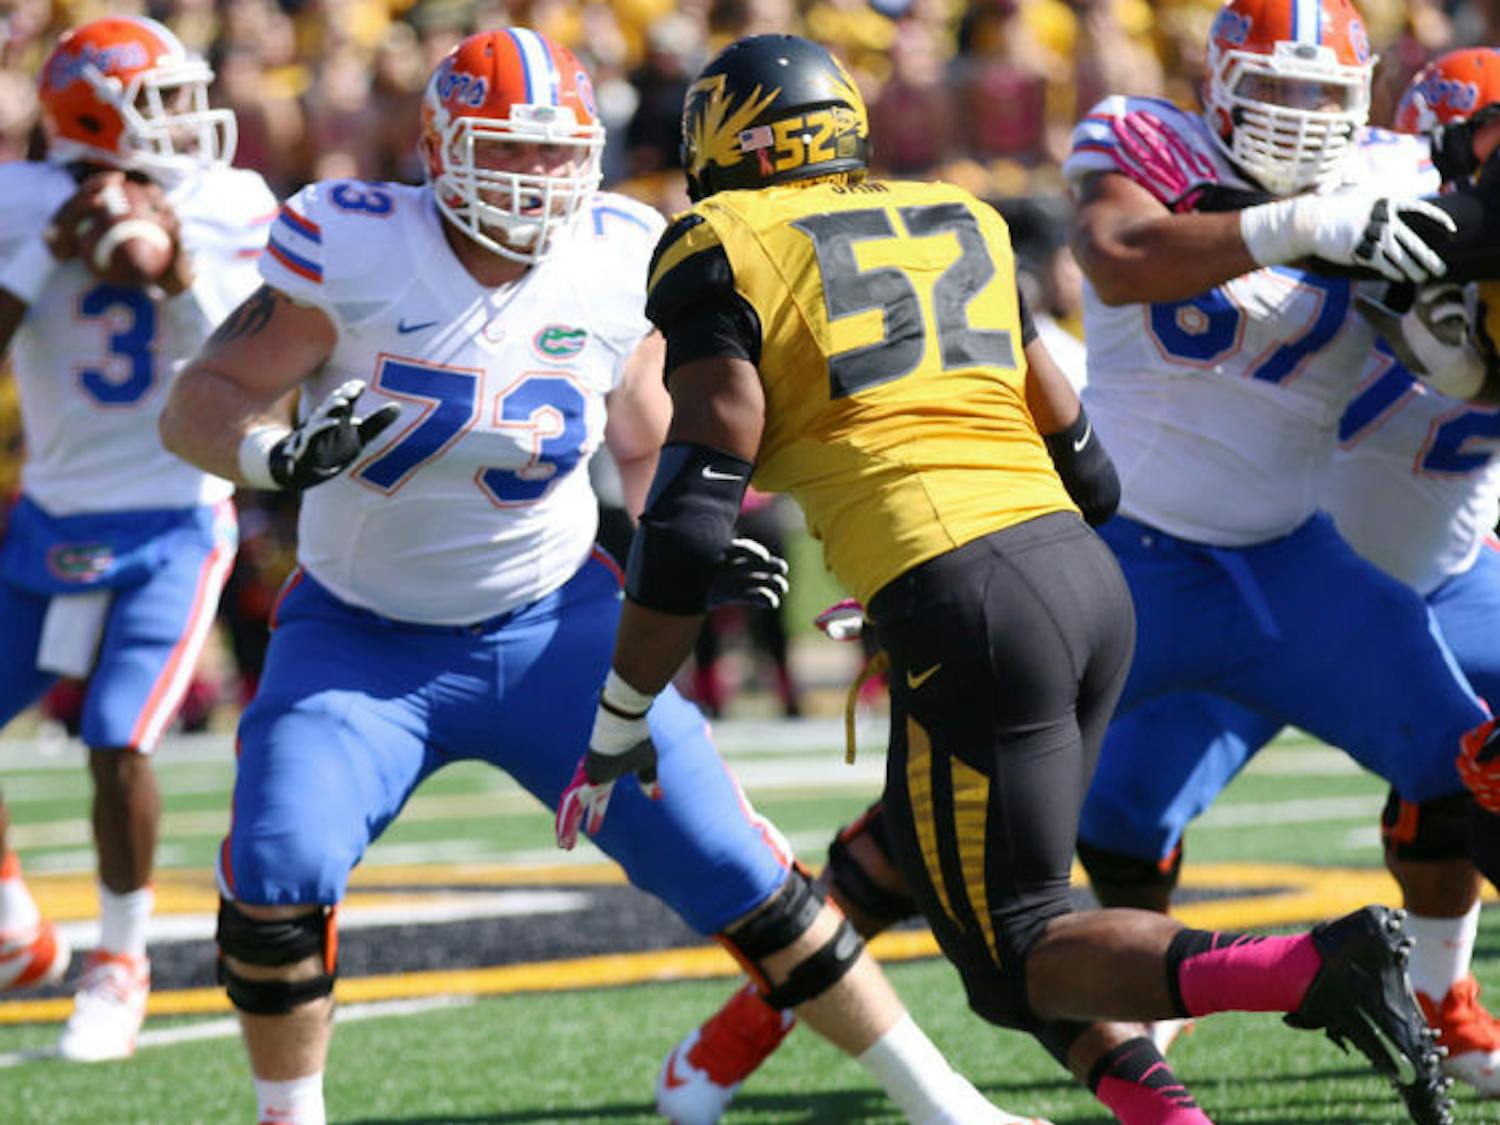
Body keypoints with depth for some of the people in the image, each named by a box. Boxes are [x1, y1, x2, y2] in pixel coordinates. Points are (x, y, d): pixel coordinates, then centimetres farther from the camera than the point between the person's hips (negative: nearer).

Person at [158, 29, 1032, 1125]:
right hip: (363, 639, -1)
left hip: (550, 623, 2)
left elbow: (647, 448, 9)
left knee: (730, 865, -3)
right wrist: (280, 453, -36)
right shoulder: (357, 250, -17)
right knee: (277, 871, -22)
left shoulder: (618, 265, -8)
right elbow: (199, 403, -15)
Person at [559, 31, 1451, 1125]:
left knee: (1016, 962, 0)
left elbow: (691, 516, -5)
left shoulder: (723, 256, 3)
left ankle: (1321, 966, -22)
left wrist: (619, 727, 3)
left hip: (967, 611, -7)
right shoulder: (960, 222, 21)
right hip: (1089, 576, 7)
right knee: (980, 903, 22)